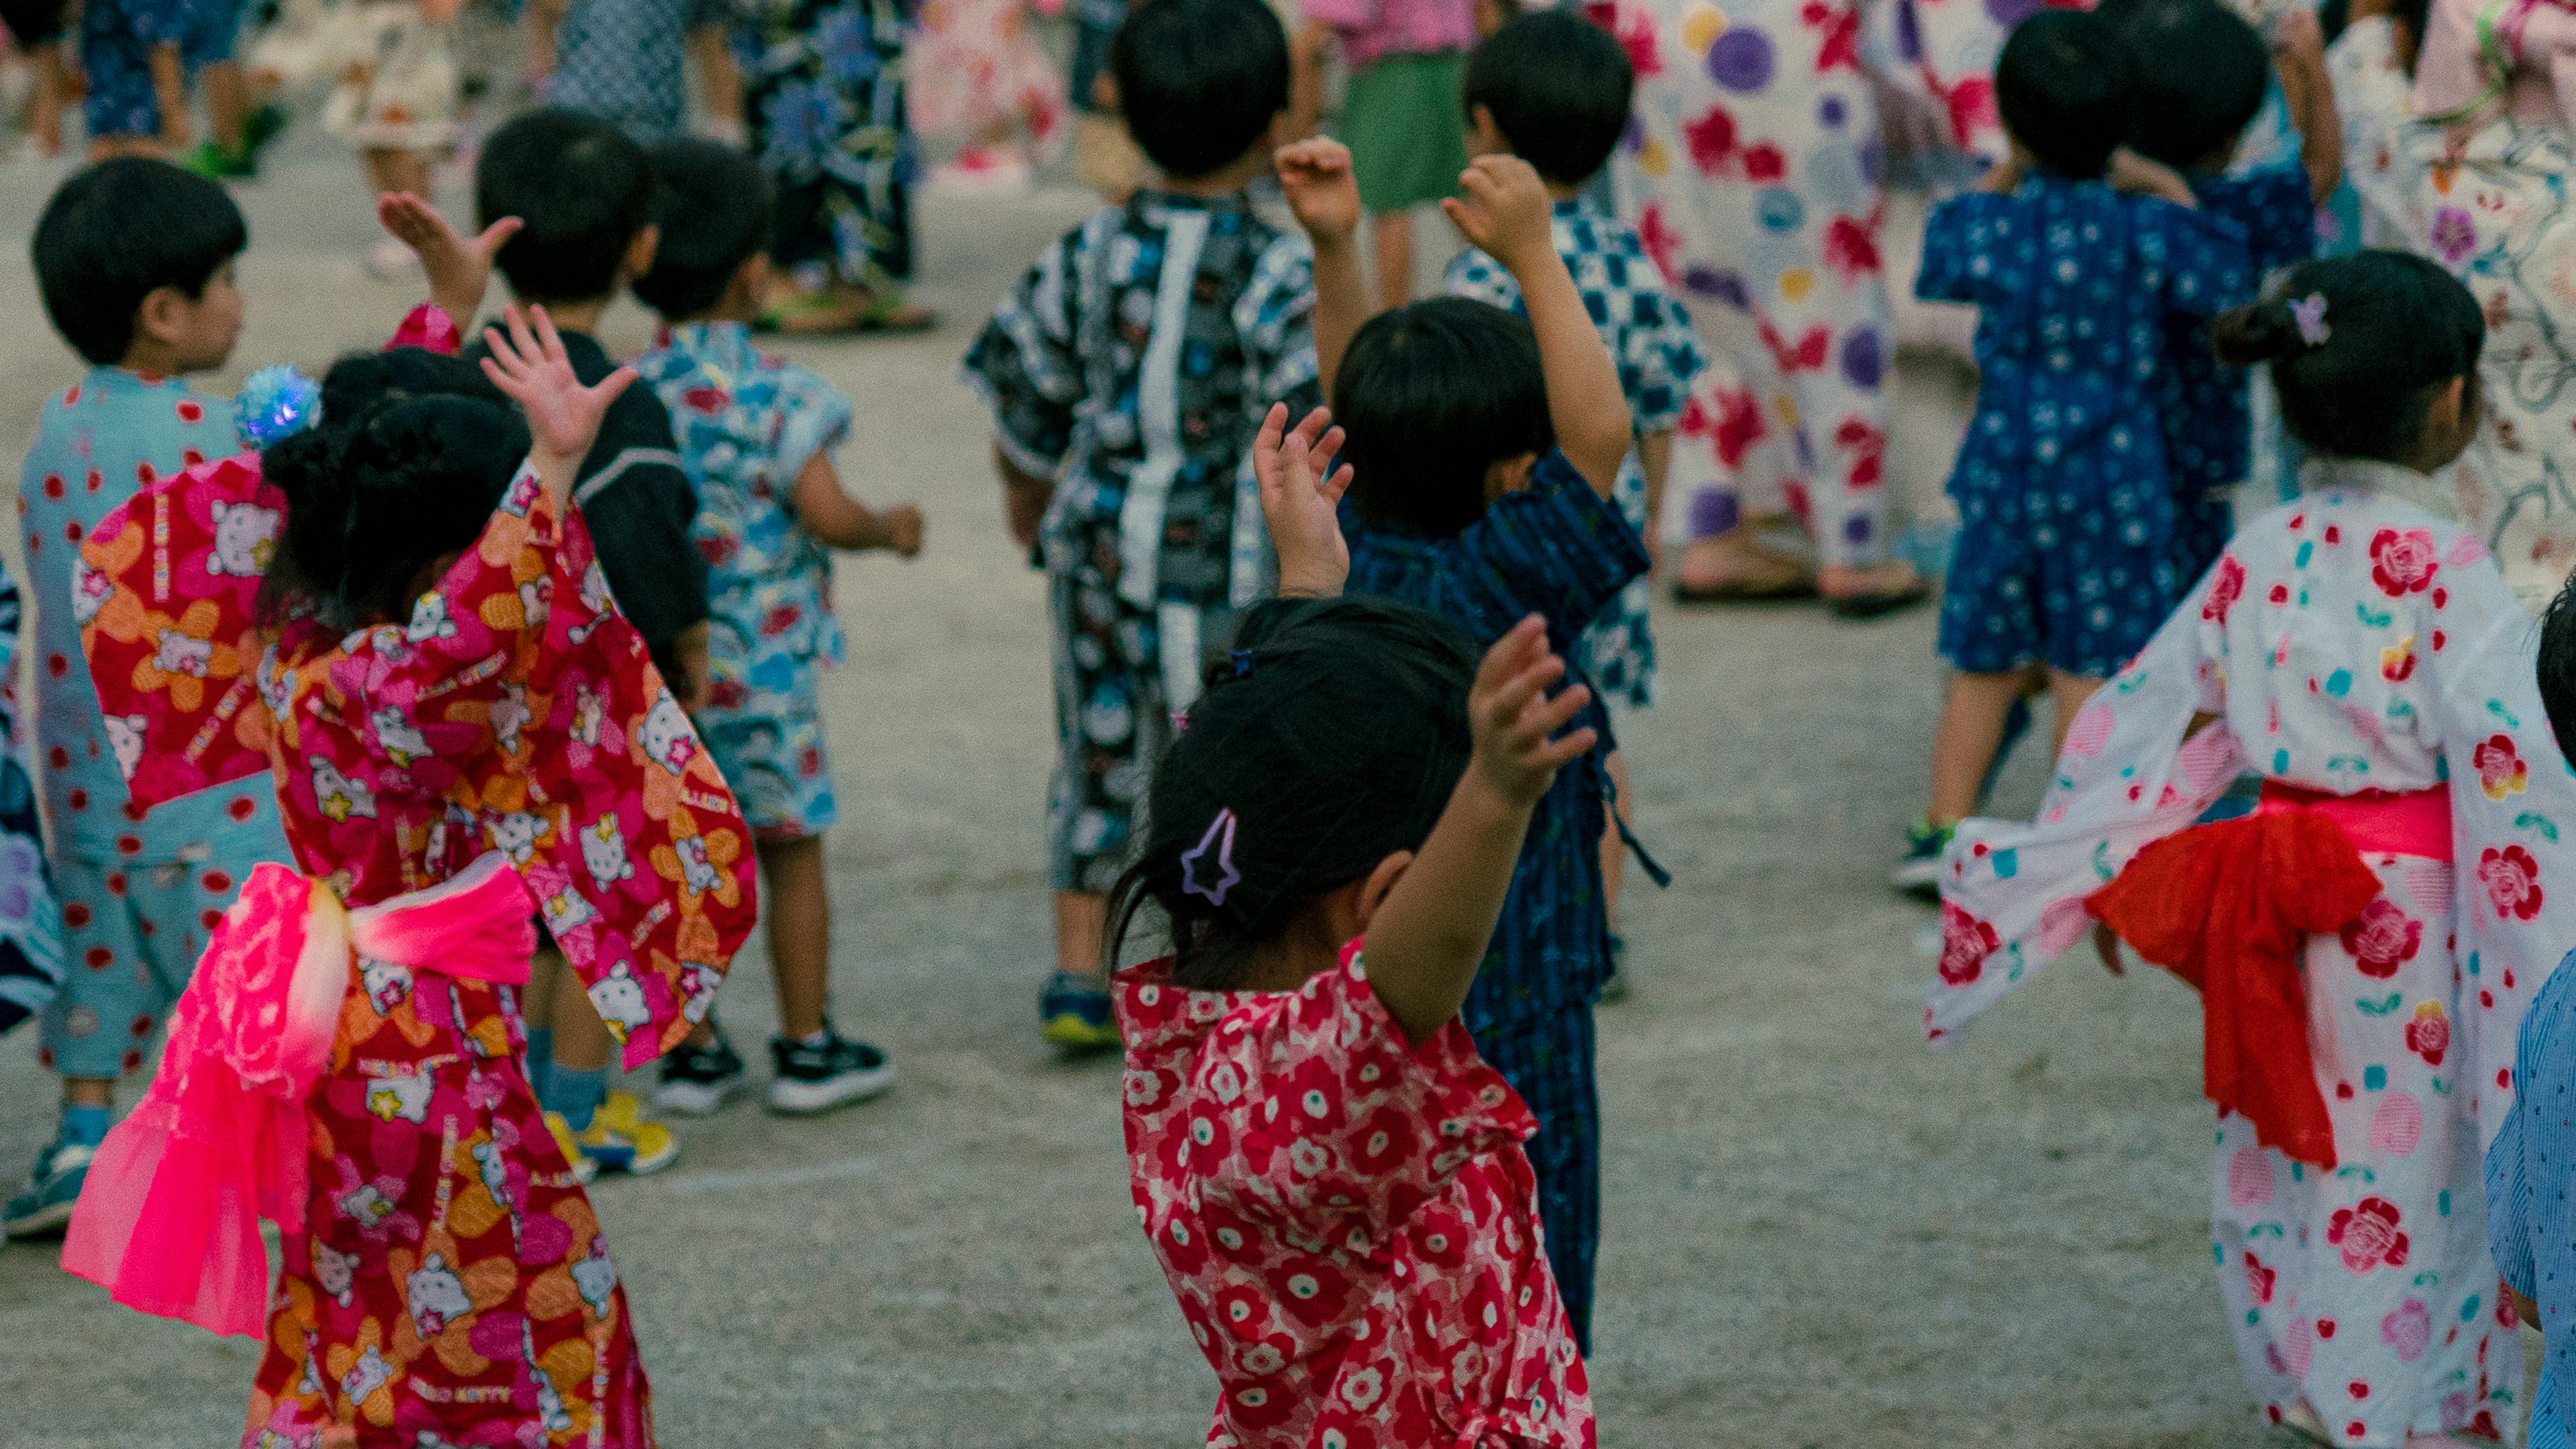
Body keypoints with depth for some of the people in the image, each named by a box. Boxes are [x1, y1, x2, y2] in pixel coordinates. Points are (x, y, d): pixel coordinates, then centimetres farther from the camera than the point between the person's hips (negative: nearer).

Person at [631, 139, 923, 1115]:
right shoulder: (773, 392, -12)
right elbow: (827, 515, -16)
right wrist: (892, 529, 3)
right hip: (764, 661, -3)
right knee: (791, 851, 9)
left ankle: (692, 1053, 13)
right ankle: (806, 1050, 14)